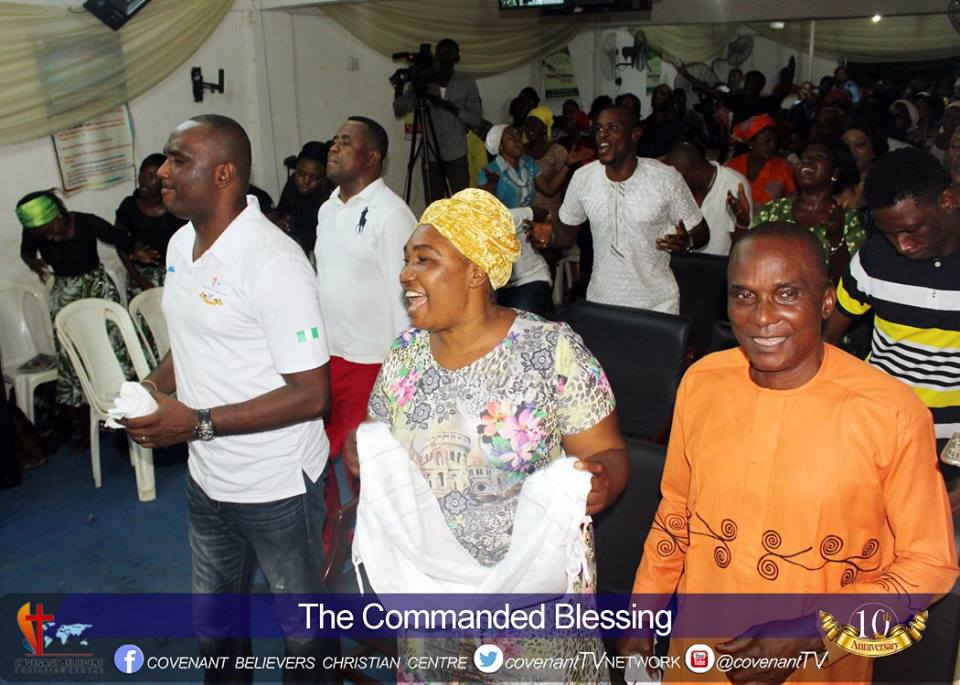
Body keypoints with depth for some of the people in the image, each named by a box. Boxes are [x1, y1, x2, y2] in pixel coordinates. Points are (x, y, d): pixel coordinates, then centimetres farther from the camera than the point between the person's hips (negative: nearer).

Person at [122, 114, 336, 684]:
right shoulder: (181, 243, 2)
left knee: (302, 623, 16)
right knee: (214, 620, 27)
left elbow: (311, 394, -25)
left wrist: (199, 422, -26)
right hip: (207, 478, 8)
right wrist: (156, 385, -3)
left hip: (277, 486, -8)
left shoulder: (273, 262, -25)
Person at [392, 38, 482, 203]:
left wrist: (452, 108, -16)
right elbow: (400, 111, 2)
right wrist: (399, 91, -18)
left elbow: (476, 120, -2)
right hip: (431, 156, 1)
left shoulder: (467, 83, 2)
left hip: (456, 156, -1)